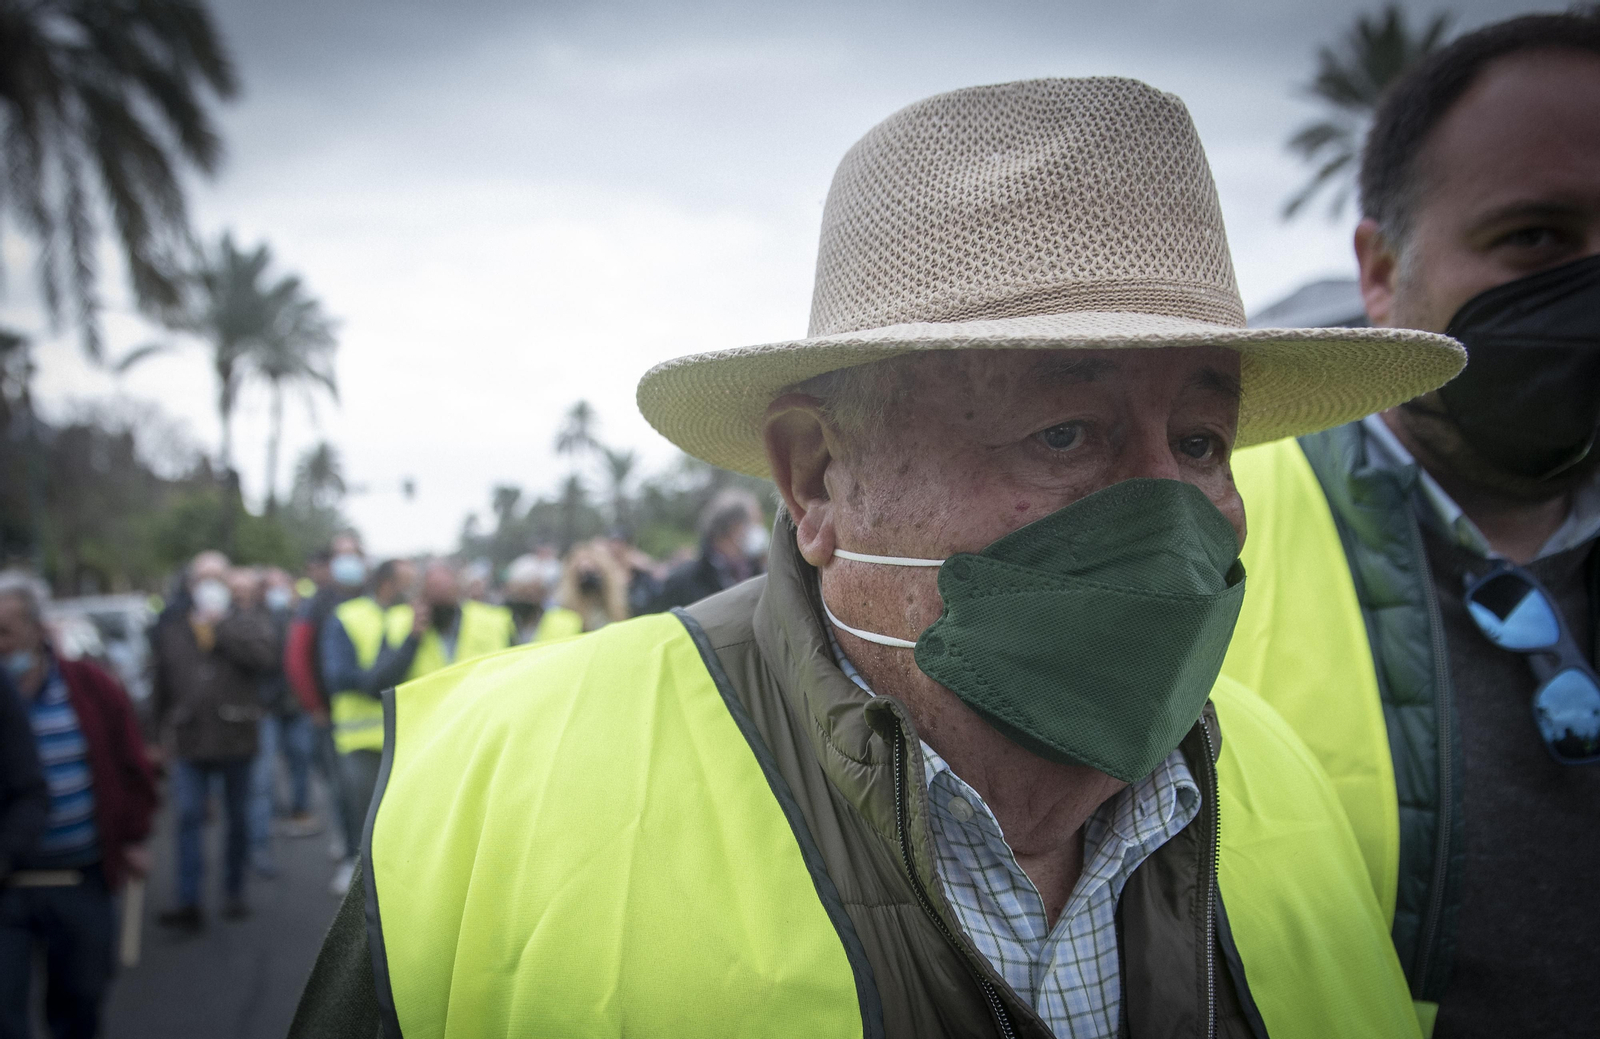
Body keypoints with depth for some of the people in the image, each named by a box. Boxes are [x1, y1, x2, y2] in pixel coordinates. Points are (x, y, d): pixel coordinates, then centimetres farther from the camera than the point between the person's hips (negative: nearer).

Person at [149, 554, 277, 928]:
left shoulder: (248, 619, 1)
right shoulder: (172, 627, 7)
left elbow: (264, 655, -19)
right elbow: (161, 683, 12)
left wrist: (222, 627, -15)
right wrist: (161, 729, 12)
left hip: (236, 738, -1)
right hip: (190, 742, 1)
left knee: (238, 819, 10)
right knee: (189, 816, -8)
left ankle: (234, 892, 23)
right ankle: (188, 902, -7)